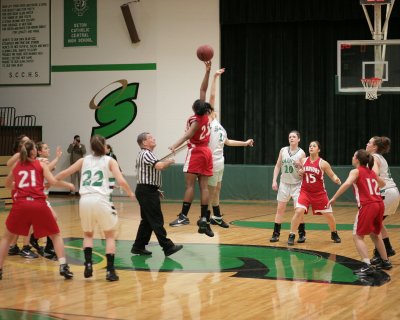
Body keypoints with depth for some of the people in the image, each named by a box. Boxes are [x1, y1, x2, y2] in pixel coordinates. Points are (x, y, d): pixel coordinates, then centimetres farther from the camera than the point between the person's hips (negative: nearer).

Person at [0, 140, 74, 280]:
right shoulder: (41, 164, 12)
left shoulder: (17, 166, 19)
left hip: (20, 204, 1)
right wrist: (68, 185, 16)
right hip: (38, 204, -1)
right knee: (56, 235, 16)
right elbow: (53, 182, 1)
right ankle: (63, 266, 3)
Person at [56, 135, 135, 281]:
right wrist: (130, 193, 16)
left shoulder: (84, 160, 18)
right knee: (110, 235, 15)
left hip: (85, 200, 3)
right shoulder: (109, 161, 10)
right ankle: (110, 271, 5)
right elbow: (121, 181, -1)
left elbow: (65, 173, 18)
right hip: (101, 200, -3)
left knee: (88, 234, 25)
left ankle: (88, 264, 6)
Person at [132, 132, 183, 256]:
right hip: (147, 191, -11)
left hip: (147, 191, 11)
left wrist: (156, 190, 20)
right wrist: (169, 161, -10)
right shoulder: (146, 154, -13)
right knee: (157, 220, -9)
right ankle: (168, 247, -9)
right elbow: (159, 166, -29)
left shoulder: (146, 154, 20)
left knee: (147, 220, 12)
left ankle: (138, 247, 15)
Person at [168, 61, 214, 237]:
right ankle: (204, 219, -3)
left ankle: (184, 215, -14)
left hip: (196, 152, -7)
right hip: (206, 152, 7)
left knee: (190, 184, -9)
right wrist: (207, 71, 5)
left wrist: (175, 145, -44)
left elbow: (189, 134, -31)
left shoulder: (196, 120, -14)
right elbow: (203, 89, 6)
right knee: (204, 186, 1)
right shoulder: (205, 115, 1)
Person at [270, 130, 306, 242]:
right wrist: (274, 180, 0)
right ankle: (276, 233, 10)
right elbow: (278, 166, 7)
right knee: (280, 209, 4)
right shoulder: (283, 150, 2)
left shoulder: (301, 153, -7)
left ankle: (302, 234, 7)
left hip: (297, 184, -3)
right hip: (284, 183, 3)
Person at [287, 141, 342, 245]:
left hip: (319, 193, -1)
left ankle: (334, 234, 32)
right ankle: (291, 236, -8)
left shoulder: (323, 163, -8)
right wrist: (300, 172, -9)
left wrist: (336, 180, -27)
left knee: (329, 215, 5)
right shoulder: (303, 161, 1)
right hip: (305, 191, 1)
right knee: (299, 211, -18)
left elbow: (332, 175, -5)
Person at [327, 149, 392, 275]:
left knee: (357, 236, 0)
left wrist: (333, 198, -18)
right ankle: (385, 262, 33)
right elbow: (382, 184, 35)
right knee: (375, 234, 27)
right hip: (379, 204, 7)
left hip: (367, 206, -7)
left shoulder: (356, 171, 1)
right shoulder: (371, 172, 19)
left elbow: (347, 184, -18)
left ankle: (367, 266, -14)